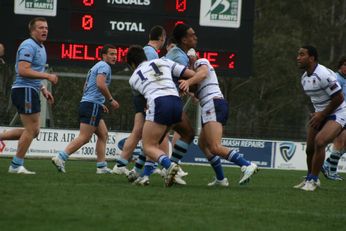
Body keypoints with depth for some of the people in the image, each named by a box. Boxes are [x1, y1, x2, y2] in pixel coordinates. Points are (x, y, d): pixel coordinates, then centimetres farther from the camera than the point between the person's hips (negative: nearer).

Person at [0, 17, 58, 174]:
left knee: (33, 131, 11)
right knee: (31, 130, -6)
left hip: (31, 92, 10)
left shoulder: (40, 47, 19)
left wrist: (43, 89, 19)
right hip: (25, 90, -10)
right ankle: (16, 165, 0)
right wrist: (47, 76, -22)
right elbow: (23, 70, -24)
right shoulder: (29, 46, -13)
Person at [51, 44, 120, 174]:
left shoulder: (96, 67, 25)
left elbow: (86, 88, 28)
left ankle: (101, 166, 9)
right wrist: (111, 100, -13)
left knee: (103, 135, 13)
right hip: (92, 105, -11)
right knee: (84, 138, -13)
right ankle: (60, 158, -18)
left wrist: (100, 104, 28)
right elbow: (101, 85, -23)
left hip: (86, 103, 11)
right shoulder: (104, 66, -7)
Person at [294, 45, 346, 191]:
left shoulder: (324, 75, -24)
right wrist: (316, 113, 6)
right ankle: (310, 178, 27)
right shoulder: (304, 78, 5)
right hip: (321, 114, 9)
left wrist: (321, 115, -16)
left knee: (319, 141, -26)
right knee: (310, 148, 6)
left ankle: (312, 181, -16)